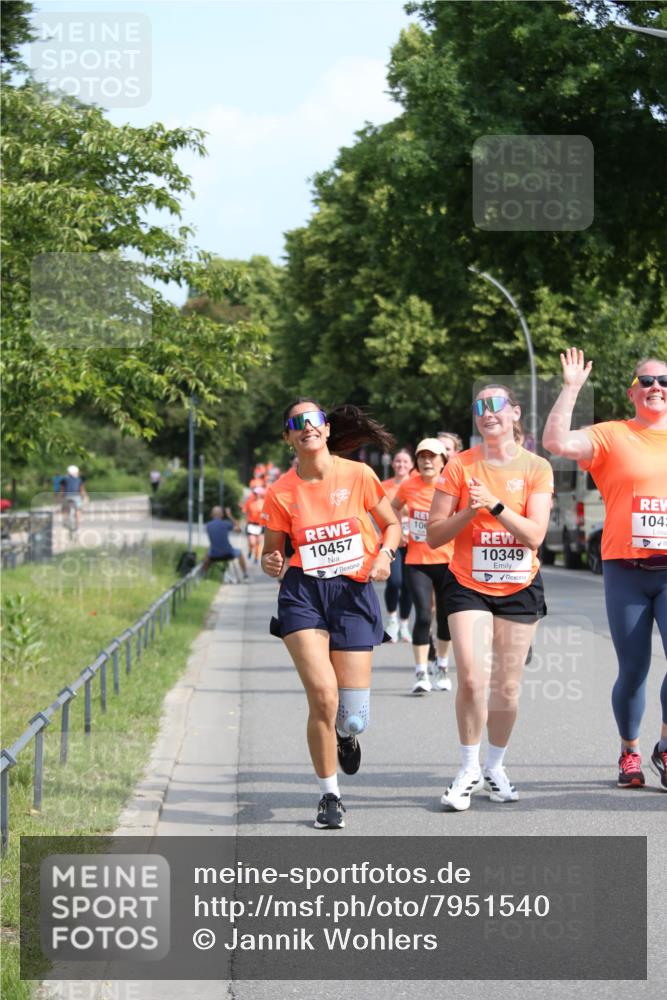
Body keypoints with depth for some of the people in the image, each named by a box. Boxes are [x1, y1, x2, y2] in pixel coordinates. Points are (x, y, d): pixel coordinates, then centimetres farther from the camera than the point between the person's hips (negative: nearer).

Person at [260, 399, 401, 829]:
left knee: (353, 717, -1)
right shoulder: (280, 492, 0)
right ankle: (330, 796, 4)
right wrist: (271, 563, -14)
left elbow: (392, 524, 11)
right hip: (303, 594, 0)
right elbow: (272, 550, 9)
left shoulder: (359, 475, -1)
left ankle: (347, 735, 41)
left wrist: (385, 554, -9)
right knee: (323, 695, -17)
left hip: (354, 592, 1)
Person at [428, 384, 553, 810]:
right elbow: (434, 535, -1)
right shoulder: (459, 466, -2)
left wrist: (495, 503, -22)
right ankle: (469, 769, 1)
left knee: (507, 687, 5)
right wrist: (470, 510, -17)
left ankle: (496, 767, 25)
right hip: (469, 585, -1)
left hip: (520, 588, 1)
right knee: (471, 678, -16)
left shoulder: (536, 468, -1)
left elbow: (535, 535, -11)